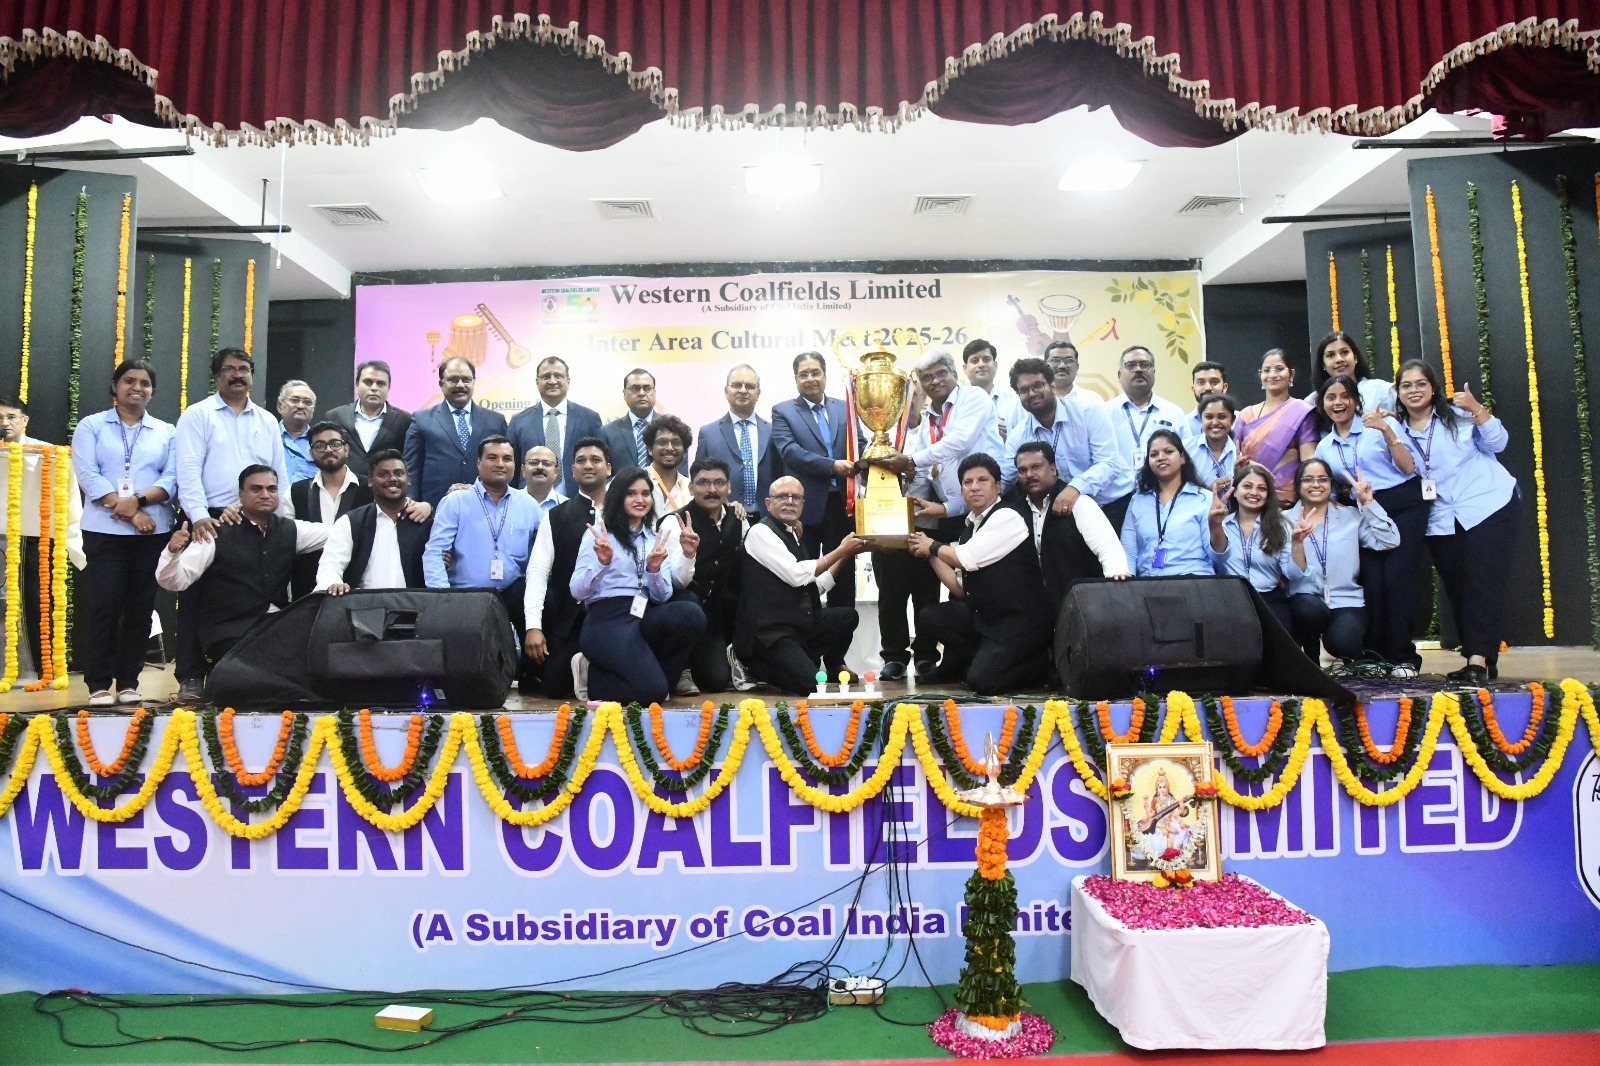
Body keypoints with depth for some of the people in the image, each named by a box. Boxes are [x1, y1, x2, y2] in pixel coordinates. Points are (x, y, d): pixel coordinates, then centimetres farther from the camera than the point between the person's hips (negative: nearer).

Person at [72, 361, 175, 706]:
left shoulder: (166, 432, 13)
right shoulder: (91, 426, 7)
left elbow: (172, 479, 3)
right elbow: (88, 475, -5)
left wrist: (139, 499, -15)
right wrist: (129, 513, -13)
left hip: (153, 531, 2)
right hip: (104, 530, -2)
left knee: (140, 607, 4)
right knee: (102, 606, -4)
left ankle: (128, 681, 11)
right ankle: (99, 684, 3)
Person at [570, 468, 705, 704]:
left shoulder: (656, 538, 17)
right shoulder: (599, 533, 5)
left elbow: (662, 597, 7)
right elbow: (577, 592, -3)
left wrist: (654, 569, -12)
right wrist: (602, 562, -19)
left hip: (644, 618, 5)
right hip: (607, 620, -5)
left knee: (691, 614, -30)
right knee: (651, 690, -28)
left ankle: (648, 671, -6)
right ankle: (594, 677, 2)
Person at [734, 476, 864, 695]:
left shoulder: (794, 536, 16)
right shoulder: (761, 532, -10)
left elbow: (814, 588, 19)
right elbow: (797, 575, -19)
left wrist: (846, 554, 17)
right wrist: (840, 551, -10)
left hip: (799, 624, 9)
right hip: (769, 632, -9)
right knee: (809, 682, -24)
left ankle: (833, 665, 22)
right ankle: (752, 667, 1)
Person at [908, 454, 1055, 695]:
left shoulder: (1008, 516, -13)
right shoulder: (970, 525, 11)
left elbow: (967, 558, -21)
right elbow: (960, 589, 12)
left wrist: (933, 546, -2)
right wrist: (930, 555, 5)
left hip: (1023, 622, -8)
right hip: (987, 616, 8)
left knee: (982, 680, -22)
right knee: (928, 617, -4)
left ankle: (1042, 664, 3)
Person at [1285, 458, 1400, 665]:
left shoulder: (1351, 516, 10)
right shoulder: (1287, 520, 3)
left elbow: (1389, 541, -4)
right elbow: (1294, 573, -8)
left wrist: (1368, 503, -3)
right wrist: (1296, 540, -27)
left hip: (1346, 600, 1)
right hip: (1307, 599, 0)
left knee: (1342, 642, -29)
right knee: (1310, 609, -36)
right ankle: (1309, 661, -3)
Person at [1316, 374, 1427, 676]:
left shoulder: (1381, 424, 1)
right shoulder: (1324, 448, 13)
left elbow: (1408, 467, -9)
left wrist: (1387, 430, -16)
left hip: (1404, 507, -4)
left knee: (1396, 579, -11)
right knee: (1372, 582, -8)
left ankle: (1403, 658, -2)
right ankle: (1377, 655, 3)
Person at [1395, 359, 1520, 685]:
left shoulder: (1458, 414, 2)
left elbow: (1497, 443, -5)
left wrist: (1477, 408, -16)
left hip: (1489, 507, -4)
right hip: (1443, 520, 4)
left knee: (1483, 582, -11)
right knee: (1457, 589, 4)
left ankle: (1479, 659, -16)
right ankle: (1478, 660, 12)